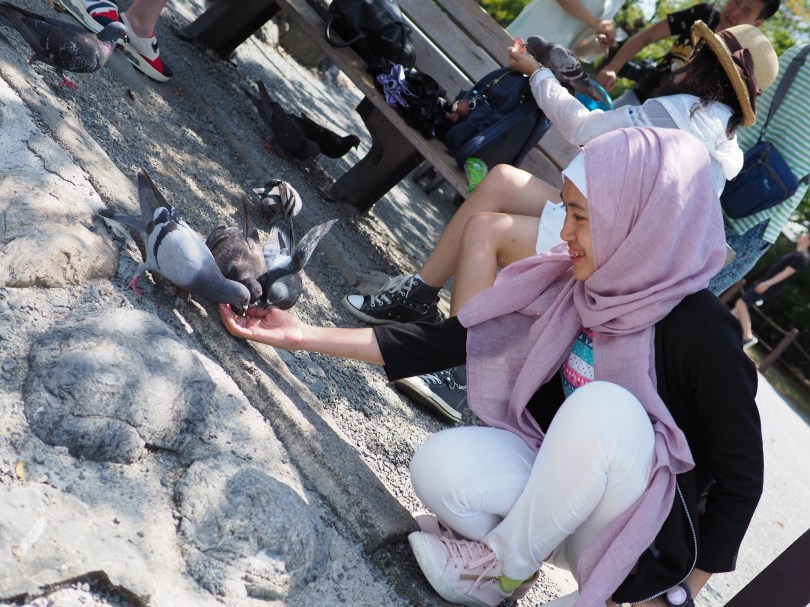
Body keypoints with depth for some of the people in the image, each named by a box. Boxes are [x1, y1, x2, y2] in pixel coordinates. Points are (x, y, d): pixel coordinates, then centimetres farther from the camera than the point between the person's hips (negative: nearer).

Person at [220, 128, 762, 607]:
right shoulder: (568, 287, -8)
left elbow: (741, 481, -12)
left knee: (605, 408, -33)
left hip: (641, 530, -3)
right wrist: (306, 336, -8)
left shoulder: (703, 334, -22)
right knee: (441, 468, -26)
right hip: (557, 481, 3)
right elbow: (451, 340, -6)